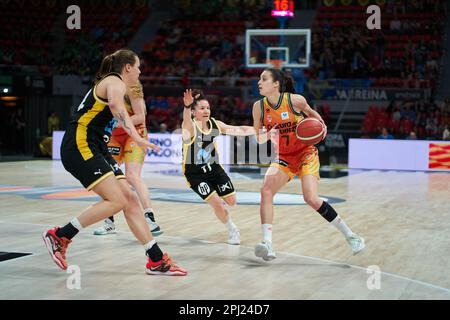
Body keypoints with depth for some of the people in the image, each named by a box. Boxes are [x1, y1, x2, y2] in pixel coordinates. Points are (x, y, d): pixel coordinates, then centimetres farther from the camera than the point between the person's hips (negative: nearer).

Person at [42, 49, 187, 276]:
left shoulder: (111, 83, 22)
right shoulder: (115, 82, -8)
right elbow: (116, 105, -32)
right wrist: (136, 137, -44)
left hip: (96, 148, 10)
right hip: (79, 146, -10)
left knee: (130, 200, 0)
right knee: (116, 201, -18)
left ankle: (157, 261, -1)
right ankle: (60, 235, -6)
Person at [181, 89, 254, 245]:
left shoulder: (215, 124, -8)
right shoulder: (189, 127, -25)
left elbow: (239, 130, 0)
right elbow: (186, 119, -50)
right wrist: (187, 106, -72)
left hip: (213, 167, 5)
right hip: (195, 173, -5)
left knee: (231, 201, 6)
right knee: (216, 203, -14)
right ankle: (232, 229, 12)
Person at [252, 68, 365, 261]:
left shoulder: (295, 100, -15)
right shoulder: (259, 107, -7)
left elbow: (310, 113, 7)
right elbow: (258, 138, 1)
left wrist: (322, 125, -12)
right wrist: (267, 135, -21)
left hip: (306, 154, -4)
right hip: (283, 158, 4)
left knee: (311, 198, -19)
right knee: (266, 191, -20)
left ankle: (350, 235, -2)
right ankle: (267, 245, -22)